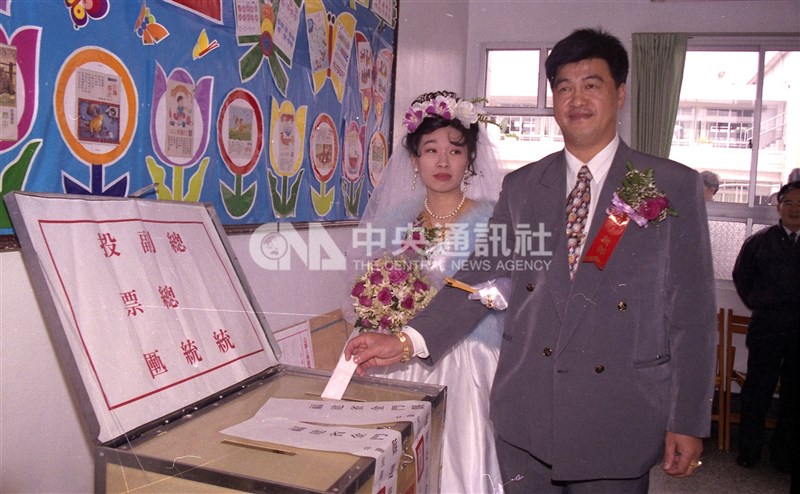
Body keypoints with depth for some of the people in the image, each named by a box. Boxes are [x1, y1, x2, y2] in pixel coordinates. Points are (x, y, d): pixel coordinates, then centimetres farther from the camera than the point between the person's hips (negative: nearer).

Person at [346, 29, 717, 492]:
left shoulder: (675, 186, -2)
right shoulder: (522, 186, 6)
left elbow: (693, 312, -2)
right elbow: (480, 276, 2)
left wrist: (687, 422, -4)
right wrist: (405, 342, -10)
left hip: (617, 419, -2)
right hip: (525, 417, 3)